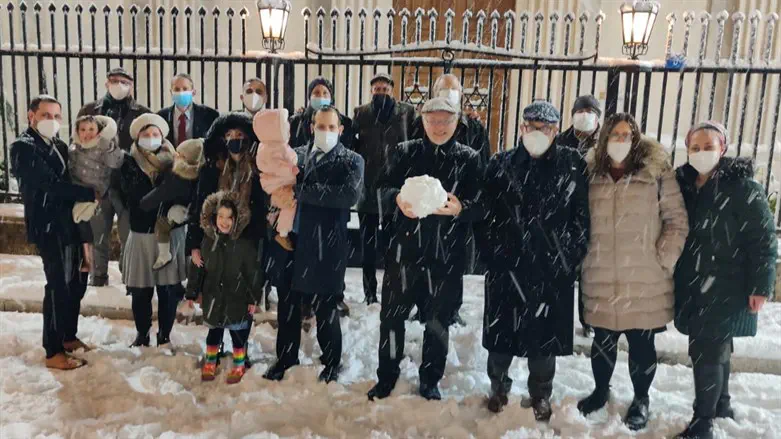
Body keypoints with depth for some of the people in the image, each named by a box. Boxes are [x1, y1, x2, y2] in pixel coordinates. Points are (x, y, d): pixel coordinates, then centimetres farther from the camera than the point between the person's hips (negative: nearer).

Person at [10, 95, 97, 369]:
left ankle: (69, 336, 29)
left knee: (76, 283, 13)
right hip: (48, 226, -8)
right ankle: (53, 352, 4)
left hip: (69, 223, 8)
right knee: (58, 286, -7)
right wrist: (89, 194, -12)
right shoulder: (23, 147, -8)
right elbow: (49, 184, -18)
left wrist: (83, 203, 0)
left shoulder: (59, 146, 15)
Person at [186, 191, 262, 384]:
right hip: (213, 297, 3)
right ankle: (210, 363, 37)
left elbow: (254, 273, -9)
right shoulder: (207, 241, -3)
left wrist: (254, 298, -8)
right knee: (214, 332, 17)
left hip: (237, 299, -3)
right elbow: (198, 269, 5)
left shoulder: (245, 245, -14)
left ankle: (239, 366, 29)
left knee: (239, 333, 10)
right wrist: (192, 293, 7)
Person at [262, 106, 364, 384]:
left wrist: (299, 192, -18)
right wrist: (278, 195, -11)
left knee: (324, 307, 5)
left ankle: (332, 363, 27)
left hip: (324, 244, -4)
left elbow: (350, 193, -19)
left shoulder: (351, 161, -2)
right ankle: (285, 357, 36)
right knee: (287, 304, 16)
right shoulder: (295, 155, 12)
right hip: (289, 238, 4)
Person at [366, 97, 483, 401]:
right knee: (392, 314, 8)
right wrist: (397, 199, -23)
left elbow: (480, 203, -2)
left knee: (438, 320, 12)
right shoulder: (405, 152, 6)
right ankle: (386, 377, 28)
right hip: (405, 246, 1)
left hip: (447, 252, 0)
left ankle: (430, 380, 30)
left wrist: (460, 208, -24)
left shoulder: (469, 159, 3)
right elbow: (382, 188, -1)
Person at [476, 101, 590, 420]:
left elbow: (582, 217, 1)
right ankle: (499, 387, 36)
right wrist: (491, 254, -4)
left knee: (546, 332, 11)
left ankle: (540, 395, 33)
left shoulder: (573, 166, 0)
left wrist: (571, 258, -5)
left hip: (553, 269, 0)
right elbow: (484, 214, 2)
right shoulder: (501, 165, 2)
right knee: (501, 331, 12)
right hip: (506, 267, 1)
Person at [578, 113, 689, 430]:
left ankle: (641, 399, 32)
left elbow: (677, 220, 0)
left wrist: (664, 259, -6)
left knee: (642, 343, 9)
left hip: (645, 281, -2)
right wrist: (582, 258, 6)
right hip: (601, 279, 2)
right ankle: (601, 390, 39)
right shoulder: (590, 173, 5)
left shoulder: (657, 171, -2)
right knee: (603, 339, 15)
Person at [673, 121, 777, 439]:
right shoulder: (682, 184, 5)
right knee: (715, 348, 19)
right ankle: (721, 406, 37)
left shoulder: (743, 187, -10)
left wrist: (760, 285, -13)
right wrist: (674, 276, 8)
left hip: (726, 287, -5)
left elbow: (764, 238, -10)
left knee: (707, 352, -5)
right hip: (691, 285, 5)